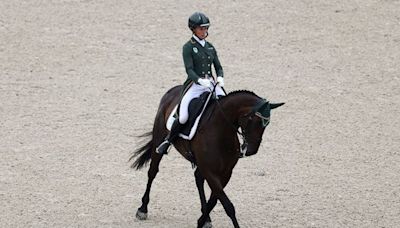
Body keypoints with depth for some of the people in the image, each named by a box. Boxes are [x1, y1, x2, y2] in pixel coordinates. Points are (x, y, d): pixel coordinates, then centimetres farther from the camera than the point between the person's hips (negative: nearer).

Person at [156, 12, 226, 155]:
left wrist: (220, 78, -10)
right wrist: (200, 80, -31)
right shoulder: (188, 47, -2)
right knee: (183, 118, -16)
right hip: (195, 85, -5)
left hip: (211, 84, 5)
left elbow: (218, 67, 13)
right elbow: (189, 70, -13)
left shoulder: (210, 47, 14)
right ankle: (168, 141, 8)